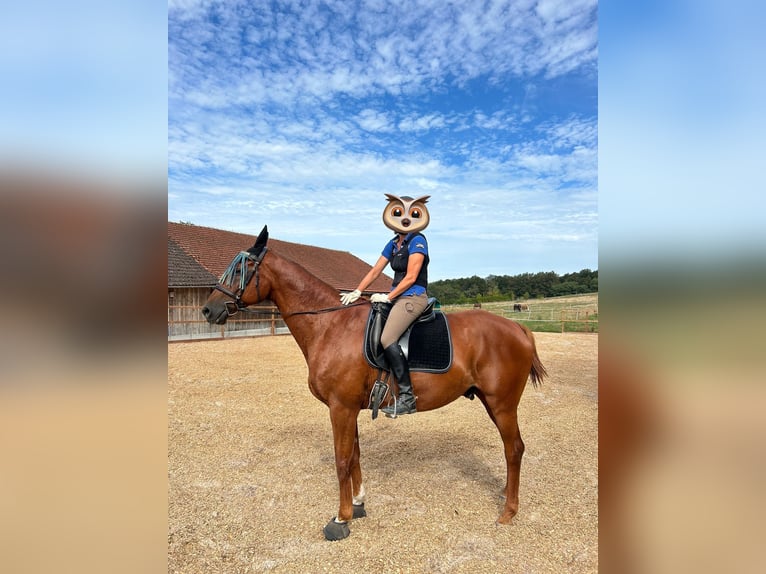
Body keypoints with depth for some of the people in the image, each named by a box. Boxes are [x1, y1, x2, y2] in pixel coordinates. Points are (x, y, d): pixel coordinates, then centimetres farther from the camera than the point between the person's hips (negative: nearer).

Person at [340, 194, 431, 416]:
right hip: (398, 297, 9)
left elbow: (411, 277, -14)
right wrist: (357, 292, 3)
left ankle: (407, 396, -20)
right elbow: (375, 271, 13)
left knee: (387, 339, -25)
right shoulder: (393, 243, 16)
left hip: (414, 297, -9)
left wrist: (388, 297, -14)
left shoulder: (418, 240, -7)